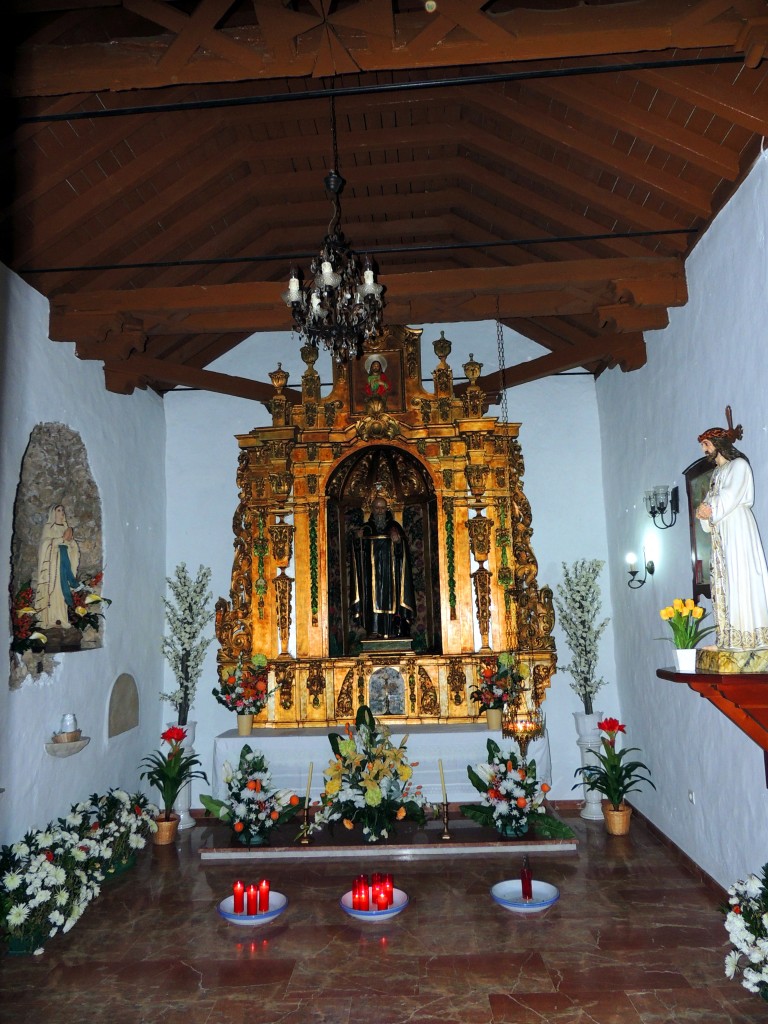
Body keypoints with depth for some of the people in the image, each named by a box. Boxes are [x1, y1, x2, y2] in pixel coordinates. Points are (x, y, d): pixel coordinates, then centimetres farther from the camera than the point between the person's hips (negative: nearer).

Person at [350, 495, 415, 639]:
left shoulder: (395, 527, 10)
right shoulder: (365, 529, 11)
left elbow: (403, 551, 1)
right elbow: (357, 553, 6)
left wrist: (398, 541, -18)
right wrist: (357, 539, -12)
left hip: (390, 573, 0)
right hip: (372, 572, 0)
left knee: (390, 599, -4)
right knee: (374, 598, -10)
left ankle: (393, 631, -1)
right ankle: (374, 631, -15)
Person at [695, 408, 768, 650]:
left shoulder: (739, 465, 2)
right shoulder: (717, 471, 24)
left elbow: (731, 496, -13)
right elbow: (711, 502, 17)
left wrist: (709, 509, -6)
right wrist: (704, 510, -3)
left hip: (737, 526, -8)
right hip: (720, 532, 8)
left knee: (740, 575, -13)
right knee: (723, 580, 1)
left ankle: (747, 635, -15)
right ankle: (730, 636, -1)